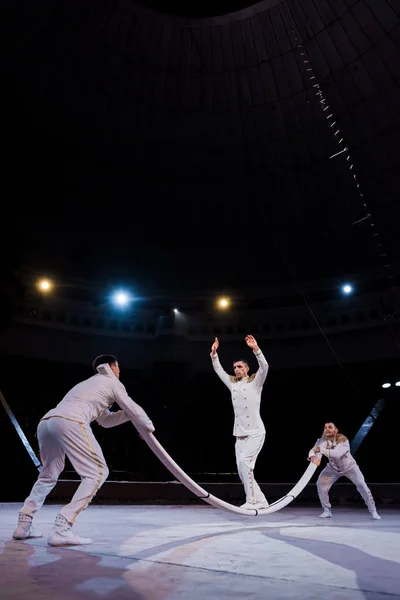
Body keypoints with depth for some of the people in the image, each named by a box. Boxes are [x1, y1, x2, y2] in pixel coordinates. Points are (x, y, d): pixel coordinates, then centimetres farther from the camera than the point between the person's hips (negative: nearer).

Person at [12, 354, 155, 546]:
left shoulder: (88, 383, 40)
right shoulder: (112, 382, 19)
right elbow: (133, 409, 21)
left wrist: (128, 414, 36)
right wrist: (148, 427, 37)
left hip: (45, 422, 9)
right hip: (69, 422, -9)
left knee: (49, 475, 28)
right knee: (97, 472, -3)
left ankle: (23, 525, 25)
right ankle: (62, 529, -12)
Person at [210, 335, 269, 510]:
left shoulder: (255, 382, -2)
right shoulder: (232, 383, 12)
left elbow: (264, 366, -18)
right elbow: (218, 370, 18)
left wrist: (255, 349, -28)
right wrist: (214, 353, 7)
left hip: (255, 433, -6)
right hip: (240, 434, 6)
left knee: (244, 461, -20)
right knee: (242, 470, 3)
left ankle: (251, 501, -10)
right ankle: (260, 501, 15)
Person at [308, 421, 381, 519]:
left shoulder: (342, 439, -32)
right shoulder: (322, 439, -20)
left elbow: (336, 454, -47)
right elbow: (313, 451, -31)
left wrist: (321, 449, -46)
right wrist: (314, 457, -55)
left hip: (349, 466, -3)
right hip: (333, 468, 3)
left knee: (362, 485, -16)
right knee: (321, 484, -9)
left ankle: (373, 511, 4)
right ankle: (327, 511, 8)